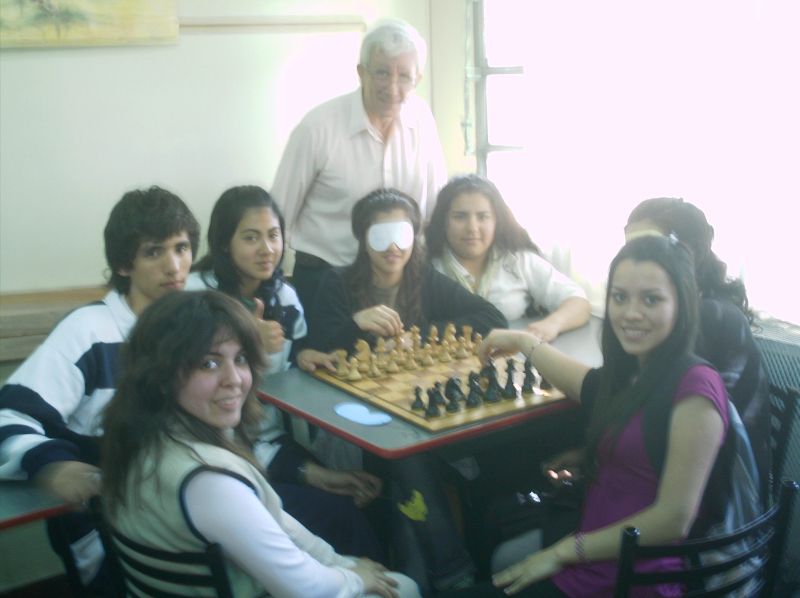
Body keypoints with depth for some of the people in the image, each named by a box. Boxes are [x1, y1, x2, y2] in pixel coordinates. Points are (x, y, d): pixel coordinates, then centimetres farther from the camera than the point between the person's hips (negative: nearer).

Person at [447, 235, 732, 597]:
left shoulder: (695, 387, -19)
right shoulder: (631, 374, 5)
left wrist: (564, 551, -14)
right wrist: (524, 342, 38)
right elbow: (585, 386, 29)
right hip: (589, 563, 7)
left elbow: (674, 519, -21)